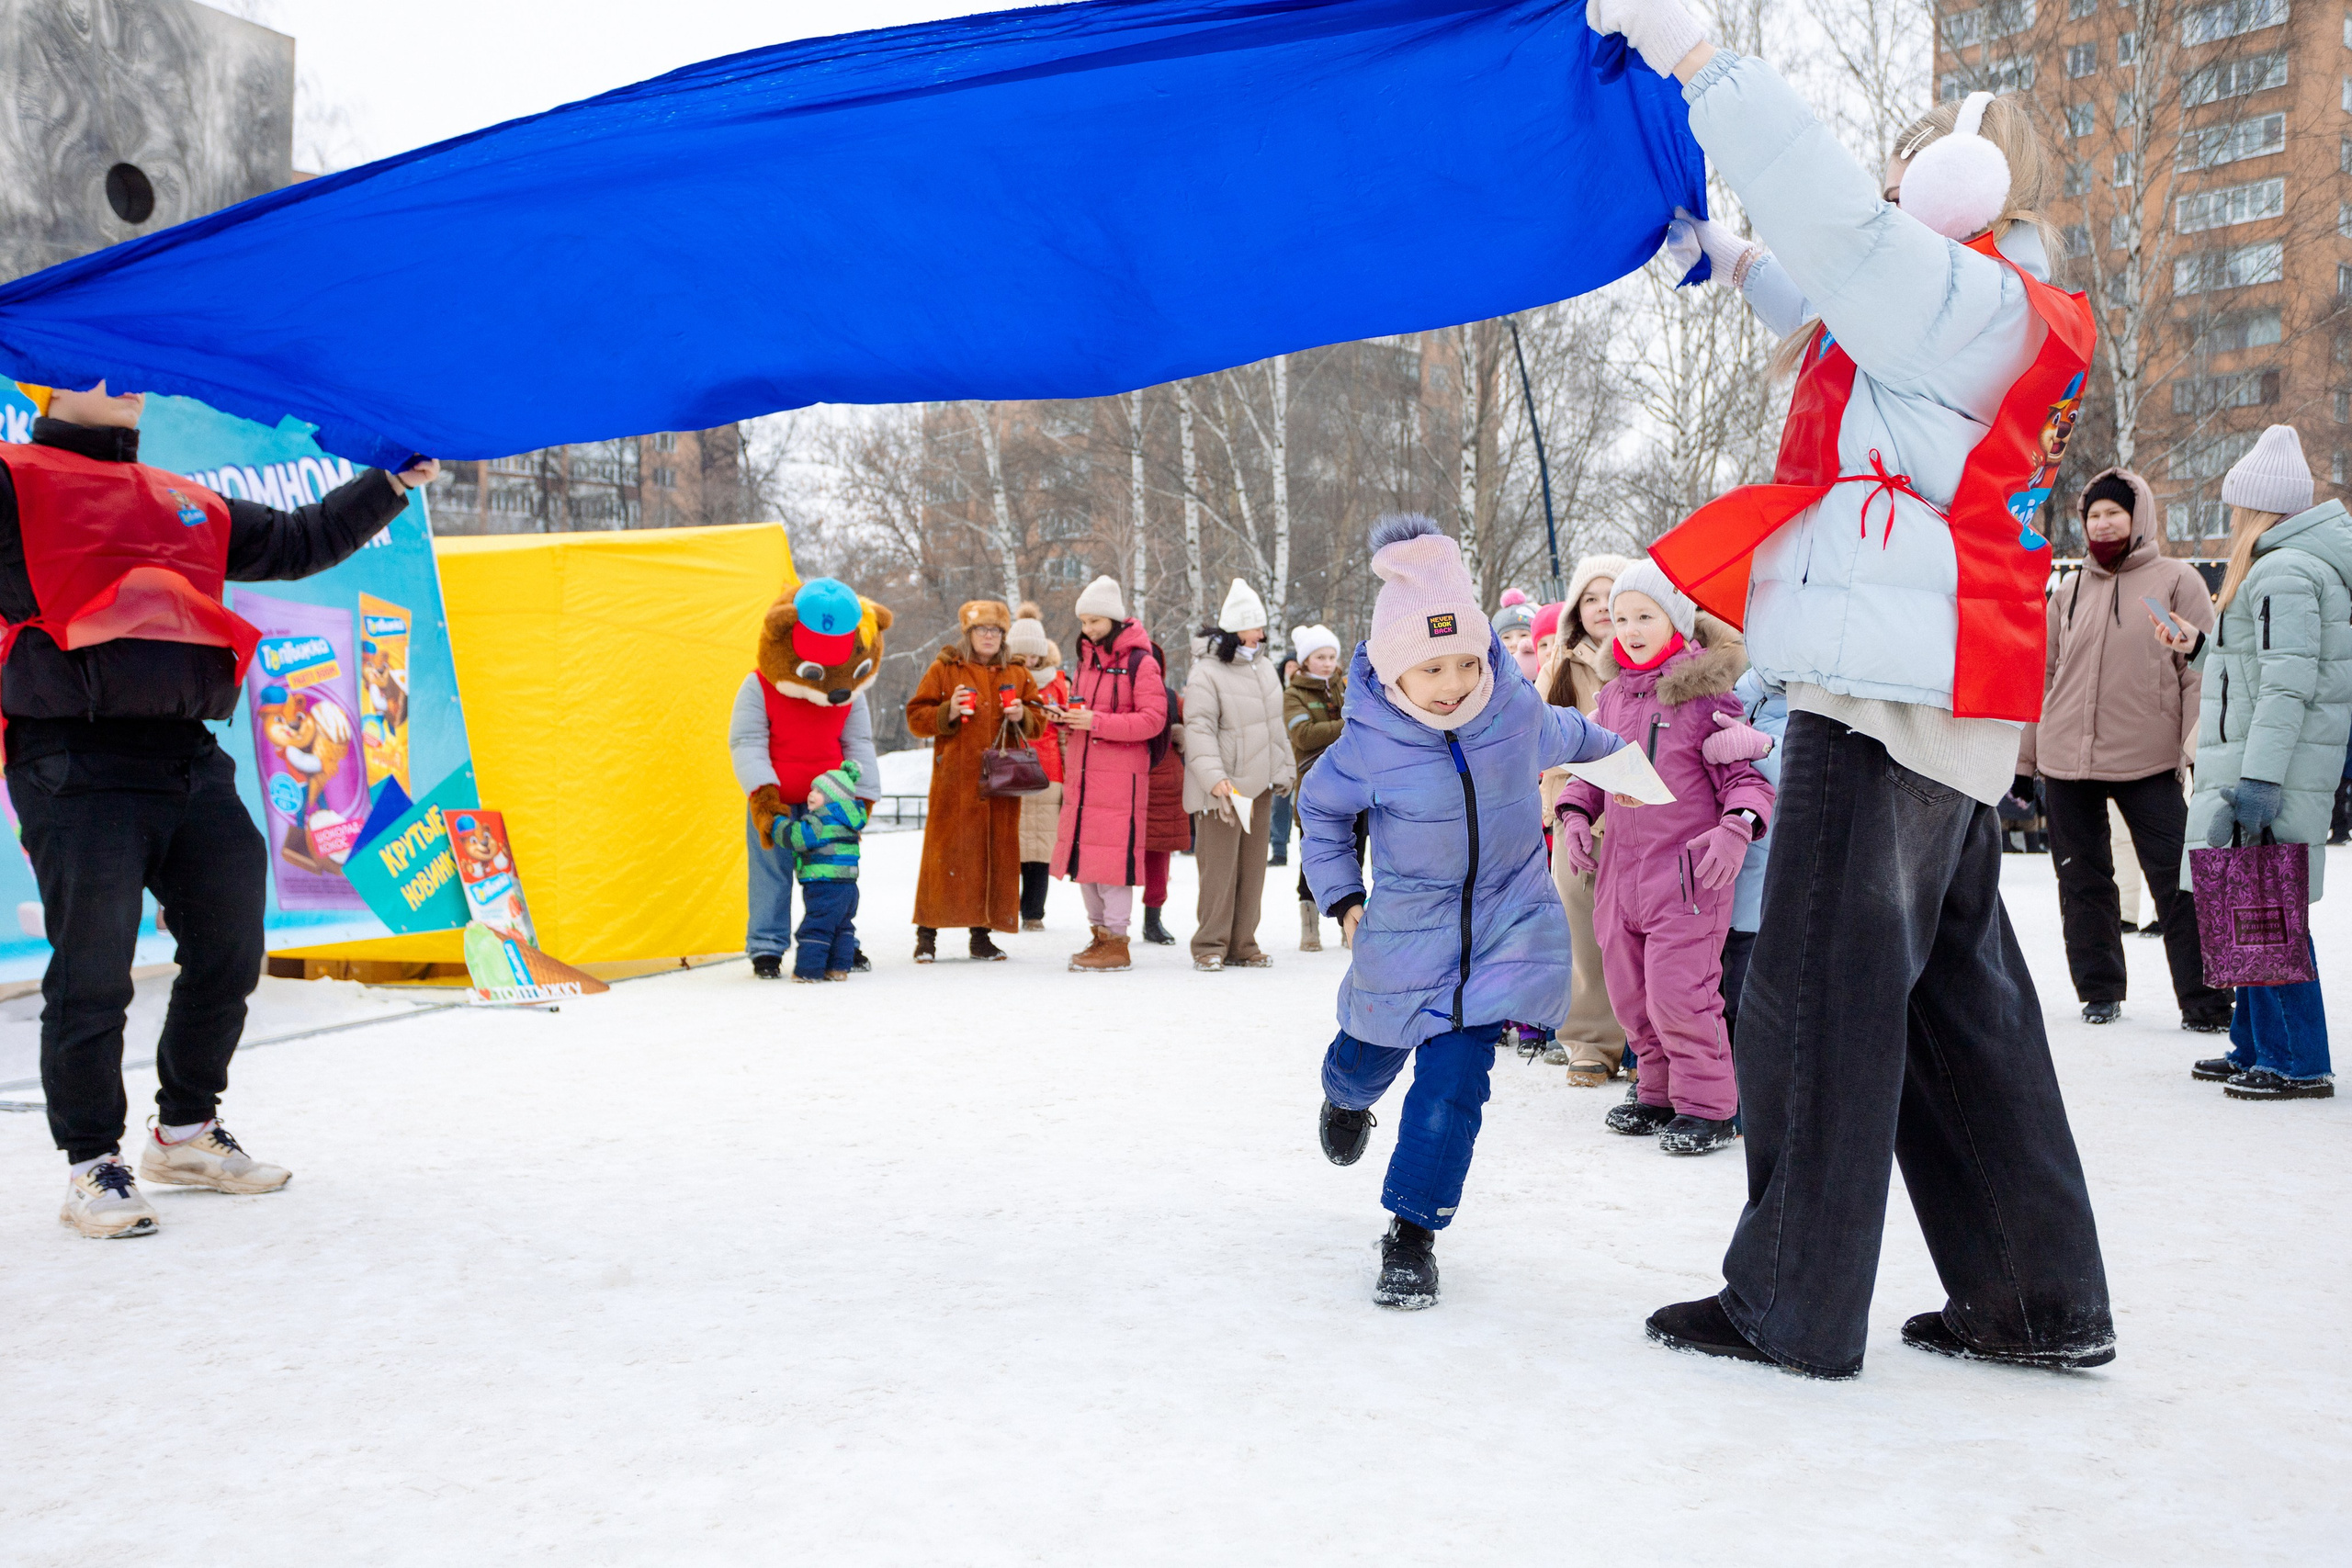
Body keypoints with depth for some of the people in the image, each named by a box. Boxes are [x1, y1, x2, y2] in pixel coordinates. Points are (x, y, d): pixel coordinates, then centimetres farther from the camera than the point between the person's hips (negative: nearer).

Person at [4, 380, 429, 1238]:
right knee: (92, 975, -3)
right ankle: (93, 1164, 12)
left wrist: (393, 481, 29)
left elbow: (299, 541, 30)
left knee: (229, 952, 11)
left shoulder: (190, 507, 23)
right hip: (77, 769, -6)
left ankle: (186, 1130, 28)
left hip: (189, 762, 7)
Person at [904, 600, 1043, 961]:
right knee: (946, 852, -6)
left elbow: (1038, 722, 17)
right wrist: (948, 712, -14)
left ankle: (981, 933, 11)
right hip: (955, 779, -3)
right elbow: (916, 717, 4)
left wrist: (1021, 717, -4)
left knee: (997, 852, 2)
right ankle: (927, 934, 1)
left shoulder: (1017, 674, 15)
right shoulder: (944, 669, 6)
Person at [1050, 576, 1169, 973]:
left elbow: (1153, 719, -15)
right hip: (1082, 773, 8)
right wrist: (1064, 718, 3)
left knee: (1112, 857, -8)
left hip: (1121, 776, -8)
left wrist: (1097, 722, -21)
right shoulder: (1087, 658, 17)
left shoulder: (1140, 662, -7)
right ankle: (1100, 935, 21)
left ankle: (1117, 943, -1)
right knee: (1082, 856, 10)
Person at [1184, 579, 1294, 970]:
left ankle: (1242, 945, 16)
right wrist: (1214, 778, -29)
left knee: (1252, 867, 9)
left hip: (1258, 785, 7)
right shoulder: (1205, 674, -10)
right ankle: (1210, 946, 2)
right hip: (1221, 789, -7)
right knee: (1218, 868, -6)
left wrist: (1282, 771, 20)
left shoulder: (1264, 668, 15)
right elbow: (1200, 729, -18)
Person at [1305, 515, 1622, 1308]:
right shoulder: (1368, 744, -19)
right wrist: (1342, 898, 1)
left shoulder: (1520, 708, -13)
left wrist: (1621, 756, 32)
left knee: (1455, 1076, -11)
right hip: (1404, 930, 0)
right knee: (1372, 1055, 19)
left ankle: (1413, 1229, 2)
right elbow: (1321, 807, 3)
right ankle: (1347, 1095, 59)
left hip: (1506, 923, 0)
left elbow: (1566, 738, 13)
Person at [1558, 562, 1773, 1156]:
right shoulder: (1613, 695, 12)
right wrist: (1574, 814, 4)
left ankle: (1707, 1106, 5)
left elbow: (1745, 774, -7)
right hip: (1620, 866, 7)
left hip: (1688, 870, -7)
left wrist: (1736, 829, -24)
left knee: (1677, 995, -10)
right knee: (1630, 995, 12)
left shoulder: (1704, 694, -6)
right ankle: (1661, 1094, 28)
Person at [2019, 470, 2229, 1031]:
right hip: (2065, 759, 4)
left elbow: (2202, 669, -1)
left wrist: (2200, 747, -10)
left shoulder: (2175, 580, 3)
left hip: (2148, 759, -4)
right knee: (2082, 881, 9)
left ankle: (2205, 1001, 1)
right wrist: (2021, 760, 14)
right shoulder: (2071, 592, 13)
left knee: (2177, 881, -5)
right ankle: (2100, 991, 21)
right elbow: (2042, 675, 16)